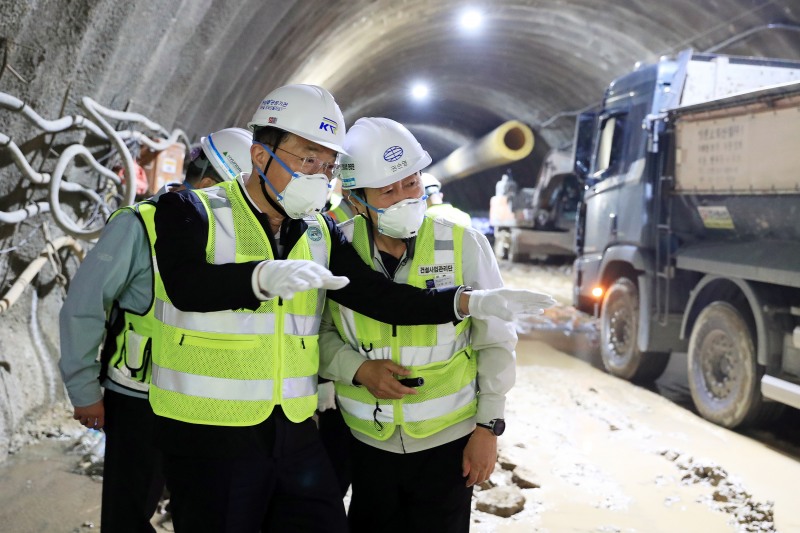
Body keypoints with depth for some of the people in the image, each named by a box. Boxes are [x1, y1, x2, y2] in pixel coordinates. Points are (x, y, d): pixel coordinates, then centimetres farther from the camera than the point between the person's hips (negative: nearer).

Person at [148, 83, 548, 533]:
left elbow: (377, 295, 5)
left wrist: (469, 301, -6)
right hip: (209, 432, -5)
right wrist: (264, 276, -43)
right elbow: (185, 286, -24)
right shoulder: (192, 210, -6)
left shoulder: (320, 233, 10)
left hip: (296, 431, 5)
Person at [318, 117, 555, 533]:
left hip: (450, 441, -1)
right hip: (366, 443, 1)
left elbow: (495, 342, -4)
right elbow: (314, 333, 1)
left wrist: (489, 426, -5)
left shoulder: (464, 245, -11)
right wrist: (359, 369, -16)